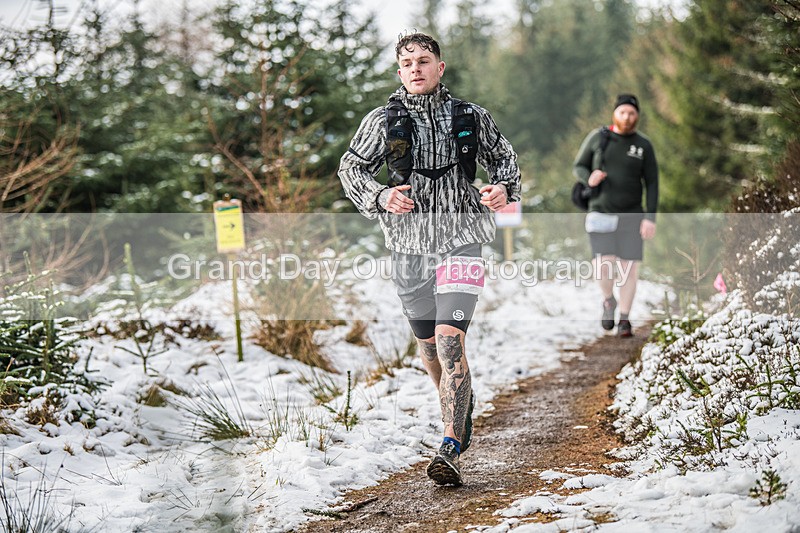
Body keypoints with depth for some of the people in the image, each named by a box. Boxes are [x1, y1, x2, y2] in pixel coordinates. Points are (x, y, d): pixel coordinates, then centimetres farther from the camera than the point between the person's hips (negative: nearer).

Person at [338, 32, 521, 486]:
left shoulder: (472, 118, 3)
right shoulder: (382, 121, 3)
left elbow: (505, 159, 15)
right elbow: (351, 168, 10)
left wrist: (505, 189, -7)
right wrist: (380, 196, -10)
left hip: (461, 241, -2)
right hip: (409, 247, 3)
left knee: (450, 343, -16)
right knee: (430, 350, 13)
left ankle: (450, 452, -18)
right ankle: (462, 418, 39)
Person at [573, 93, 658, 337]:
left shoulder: (644, 146, 0)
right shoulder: (597, 137, -1)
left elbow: (652, 184, 0)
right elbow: (578, 167, 6)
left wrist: (650, 218, -11)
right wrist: (589, 178, -18)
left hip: (631, 216, 1)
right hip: (600, 215, -1)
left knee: (629, 268, -4)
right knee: (604, 266, -15)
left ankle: (625, 320, 10)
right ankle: (608, 301, 16)